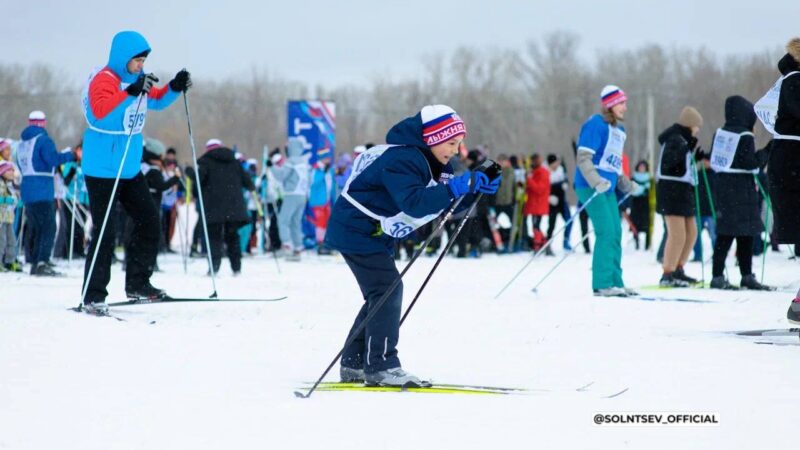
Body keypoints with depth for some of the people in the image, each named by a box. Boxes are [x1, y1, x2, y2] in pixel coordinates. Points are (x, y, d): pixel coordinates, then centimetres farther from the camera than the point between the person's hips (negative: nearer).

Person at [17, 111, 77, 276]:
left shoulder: (22, 144, 16)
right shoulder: (43, 140, -9)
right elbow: (53, 158, -23)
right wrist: (71, 156, -11)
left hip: (27, 192, 8)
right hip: (42, 192, -8)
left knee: (36, 229, 14)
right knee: (48, 228, -9)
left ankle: (35, 263, 13)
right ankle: (42, 263, -21)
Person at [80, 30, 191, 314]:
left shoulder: (136, 79, 9)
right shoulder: (103, 80, -16)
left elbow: (156, 101, 26)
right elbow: (100, 112, -34)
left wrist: (174, 88, 6)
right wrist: (131, 93, -43)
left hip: (130, 168, 9)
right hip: (102, 170, -9)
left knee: (149, 221, 9)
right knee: (105, 233, -9)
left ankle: (137, 284, 20)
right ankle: (93, 297, -4)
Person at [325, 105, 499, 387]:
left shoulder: (429, 163, 7)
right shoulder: (401, 160, -25)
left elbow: (448, 203, 8)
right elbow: (413, 203, -39)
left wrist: (476, 188, -8)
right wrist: (452, 189, -44)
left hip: (374, 234, 11)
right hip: (357, 230, -11)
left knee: (381, 295, 13)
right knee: (387, 290, -16)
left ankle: (354, 364, 18)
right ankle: (380, 366, -16)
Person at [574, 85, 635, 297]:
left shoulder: (619, 130, 17)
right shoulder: (596, 125, -11)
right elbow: (583, 158, -17)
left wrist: (626, 185, 15)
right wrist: (597, 182, -28)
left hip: (608, 188, 9)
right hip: (591, 187, -9)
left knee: (615, 233, 9)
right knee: (606, 232, -14)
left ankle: (615, 282, 16)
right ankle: (602, 284, -12)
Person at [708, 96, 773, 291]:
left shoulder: (719, 134, 9)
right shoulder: (745, 137, -13)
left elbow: (714, 161, 14)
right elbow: (752, 163, -16)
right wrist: (767, 151, -7)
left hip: (722, 188, 7)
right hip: (741, 190, -7)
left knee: (725, 233, 8)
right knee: (745, 234, -1)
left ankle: (718, 276, 5)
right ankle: (747, 276, 1)